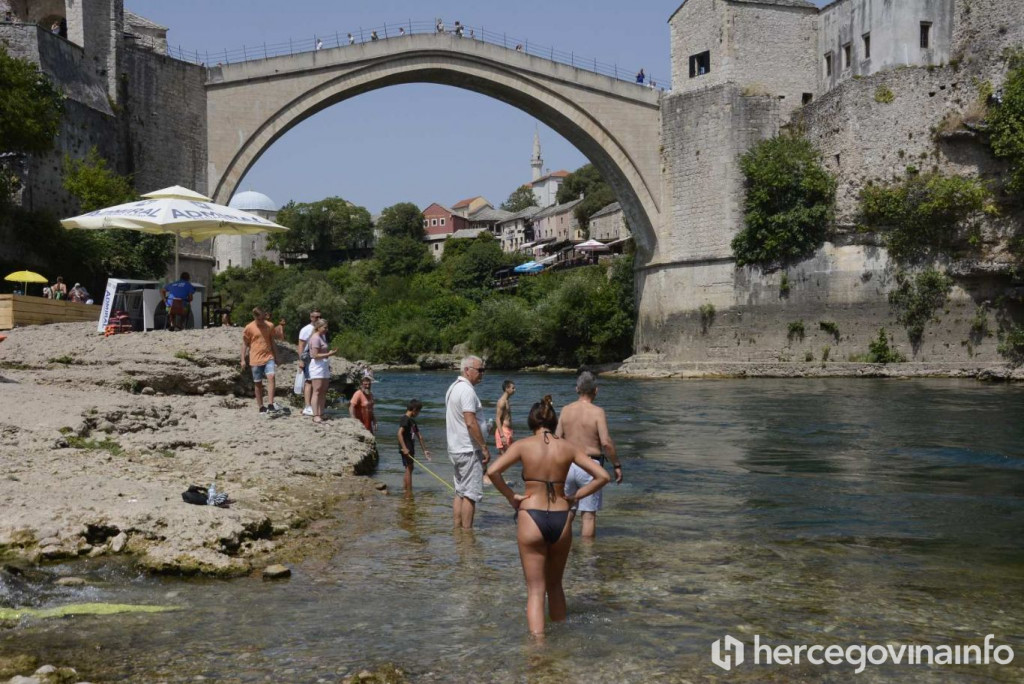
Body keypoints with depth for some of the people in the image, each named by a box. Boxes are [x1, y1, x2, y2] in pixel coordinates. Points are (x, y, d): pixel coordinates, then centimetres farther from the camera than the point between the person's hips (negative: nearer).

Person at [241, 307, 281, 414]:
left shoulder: (270, 326, 5)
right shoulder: (248, 328, -4)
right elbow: (245, 344, 3)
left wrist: (276, 357, 17)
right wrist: (243, 359, -2)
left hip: (268, 357, 1)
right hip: (255, 360, -1)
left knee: (271, 377, -18)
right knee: (258, 384, 5)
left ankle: (271, 405, -22)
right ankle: (261, 407, 15)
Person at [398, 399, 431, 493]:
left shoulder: (412, 420, 17)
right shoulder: (405, 419, -13)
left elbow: (419, 436, 22)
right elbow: (399, 433, -24)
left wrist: (425, 449, 25)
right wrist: (404, 448, -29)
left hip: (411, 448, 10)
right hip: (406, 449, -10)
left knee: (409, 469, 14)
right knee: (409, 468, -7)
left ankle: (406, 490, 21)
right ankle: (409, 492, -5)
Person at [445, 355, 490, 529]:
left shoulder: (453, 387, 14)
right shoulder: (467, 390, -18)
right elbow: (470, 423, -24)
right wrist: (484, 448, -19)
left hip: (455, 448, 10)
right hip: (469, 450, -10)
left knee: (460, 492, 15)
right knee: (471, 494, -4)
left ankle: (457, 528, 19)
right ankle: (467, 531, -1)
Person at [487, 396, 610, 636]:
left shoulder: (523, 445, -3)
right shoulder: (568, 447, 3)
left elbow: (493, 471, -15)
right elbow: (602, 476, -1)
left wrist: (511, 496, -3)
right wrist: (575, 496, 7)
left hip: (531, 518, -3)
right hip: (561, 519, 3)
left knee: (536, 591, 5)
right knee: (555, 585, 23)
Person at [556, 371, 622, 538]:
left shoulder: (566, 410, 2)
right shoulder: (597, 412, -11)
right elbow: (606, 442, -18)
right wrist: (617, 465, -7)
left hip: (568, 464, 4)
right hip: (589, 467, -4)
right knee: (589, 513, 4)